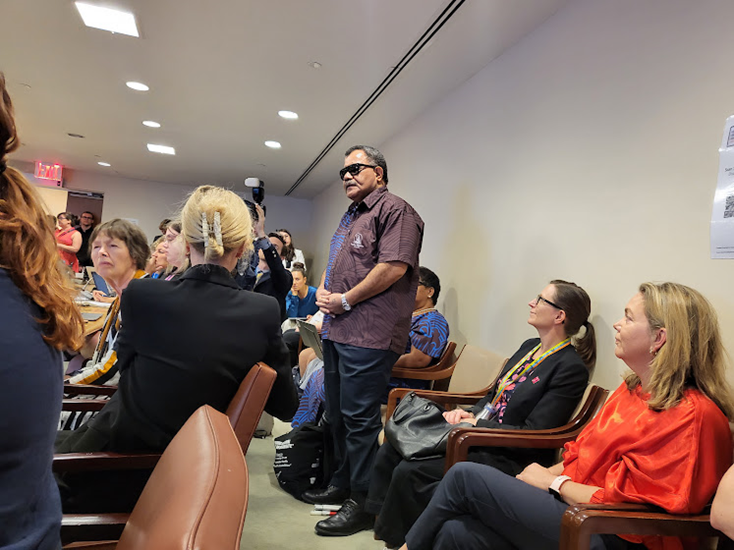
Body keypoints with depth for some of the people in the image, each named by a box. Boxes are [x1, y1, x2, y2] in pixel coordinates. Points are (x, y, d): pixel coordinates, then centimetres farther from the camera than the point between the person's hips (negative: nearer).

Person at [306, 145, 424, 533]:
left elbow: (394, 266, -21)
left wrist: (345, 300, -14)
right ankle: (342, 484, 33)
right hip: (337, 331, 10)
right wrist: (322, 290, 8)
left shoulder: (394, 210, -8)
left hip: (368, 335, -10)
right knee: (337, 413, 18)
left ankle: (362, 499, 13)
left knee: (359, 418, -3)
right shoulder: (350, 216, 22)